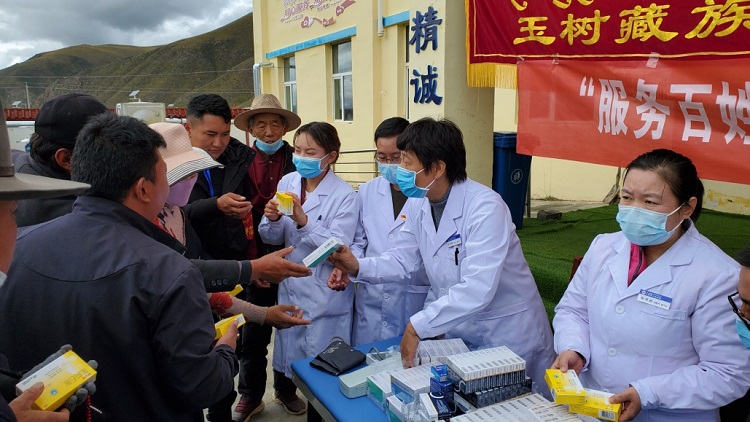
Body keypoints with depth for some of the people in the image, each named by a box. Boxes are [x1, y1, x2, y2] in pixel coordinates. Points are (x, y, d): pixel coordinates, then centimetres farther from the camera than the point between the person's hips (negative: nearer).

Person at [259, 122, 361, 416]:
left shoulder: (345, 196, -15)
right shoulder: (287, 183, 0)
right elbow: (273, 238, 5)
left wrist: (302, 220, -33)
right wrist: (273, 219, -17)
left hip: (324, 295, -4)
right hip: (290, 286, 5)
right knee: (287, 346, 21)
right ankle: (285, 391, 50)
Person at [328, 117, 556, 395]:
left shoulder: (484, 207, -27)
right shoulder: (422, 208, -2)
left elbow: (477, 289, -34)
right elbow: (402, 260, 1)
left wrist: (418, 327, -32)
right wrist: (358, 266, -16)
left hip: (508, 338, -6)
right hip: (458, 335, 7)